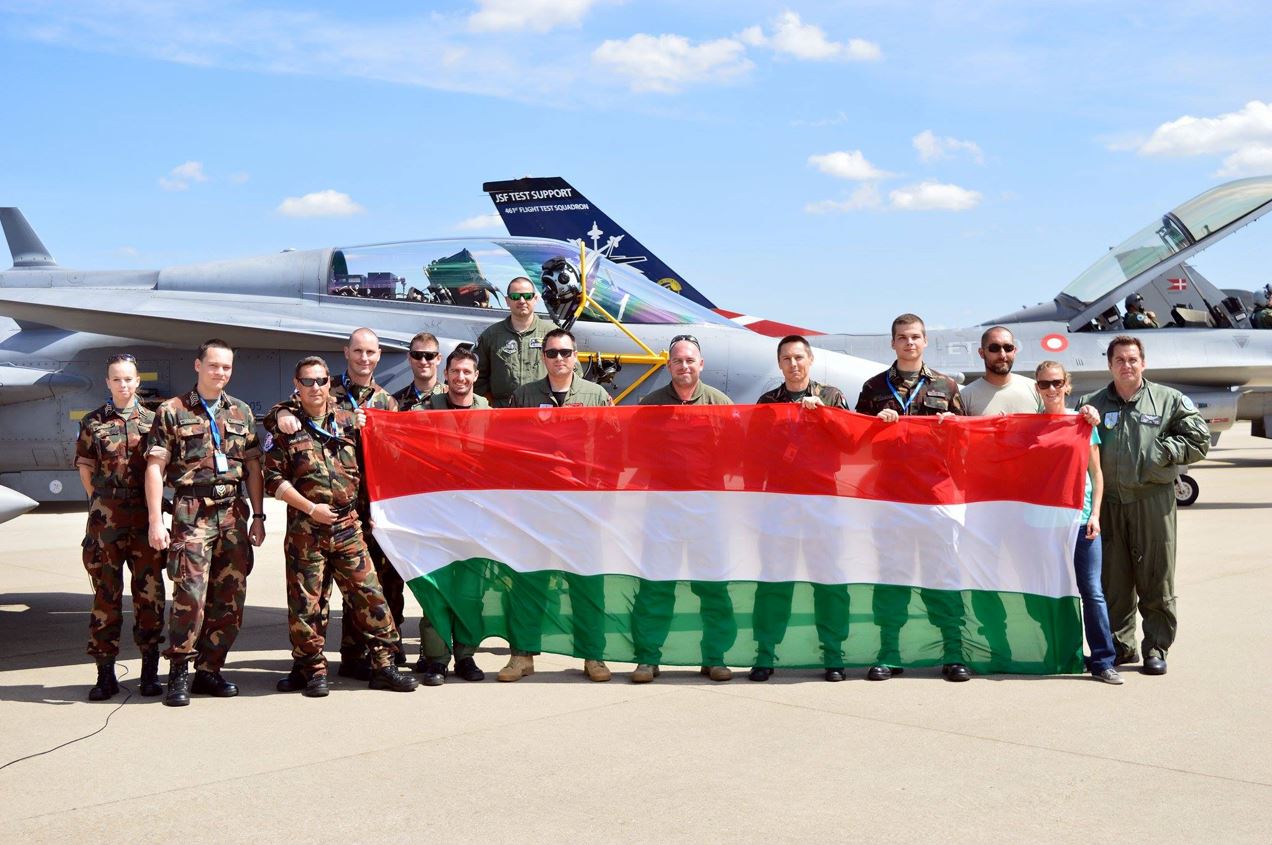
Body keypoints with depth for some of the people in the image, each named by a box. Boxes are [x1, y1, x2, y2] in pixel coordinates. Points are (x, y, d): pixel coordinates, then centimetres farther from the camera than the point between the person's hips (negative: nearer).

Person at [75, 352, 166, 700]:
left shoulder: (152, 421, 6)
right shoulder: (93, 423, 6)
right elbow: (85, 469, 10)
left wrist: (153, 509, 6)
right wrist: (103, 504, 6)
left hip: (144, 518, 0)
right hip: (105, 521, 0)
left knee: (149, 593, 3)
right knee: (106, 595, 4)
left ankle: (150, 671, 12)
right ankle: (105, 674, 10)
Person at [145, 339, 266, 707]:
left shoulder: (242, 413, 15)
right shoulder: (172, 411, 3)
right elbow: (155, 468, -1)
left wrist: (258, 517, 10)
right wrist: (155, 521, -8)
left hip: (234, 513, 4)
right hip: (192, 513, -4)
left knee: (231, 598, 4)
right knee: (190, 595, -12)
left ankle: (209, 670, 16)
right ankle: (178, 674, 0)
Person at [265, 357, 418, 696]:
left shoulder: (348, 420, 10)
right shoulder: (287, 427, 2)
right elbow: (273, 478, -4)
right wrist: (310, 508, -8)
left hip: (348, 525, 2)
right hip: (305, 528, -2)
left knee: (368, 593, 0)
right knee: (305, 602, 2)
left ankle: (382, 664, 7)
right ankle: (312, 669, 14)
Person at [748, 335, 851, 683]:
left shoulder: (831, 396, 13)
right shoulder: (767, 402, 16)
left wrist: (821, 409, -9)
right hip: (779, 498, 1)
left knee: (830, 580, -2)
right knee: (772, 580, -2)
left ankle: (833, 656, 5)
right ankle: (765, 656, 2)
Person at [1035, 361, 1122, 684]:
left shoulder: (1084, 421, 5)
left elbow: (1096, 473, 7)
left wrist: (1095, 514, -1)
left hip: (1080, 516, -1)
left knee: (1092, 591, -4)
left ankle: (1102, 661, -1)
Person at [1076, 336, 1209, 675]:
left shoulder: (1170, 400, 6)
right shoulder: (1091, 404, 13)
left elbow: (1199, 440, 4)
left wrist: (1162, 451, -7)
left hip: (1153, 501, -2)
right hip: (1108, 503, 2)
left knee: (1155, 580, 0)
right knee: (1112, 580, 6)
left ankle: (1156, 647, 9)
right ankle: (1120, 644, 18)